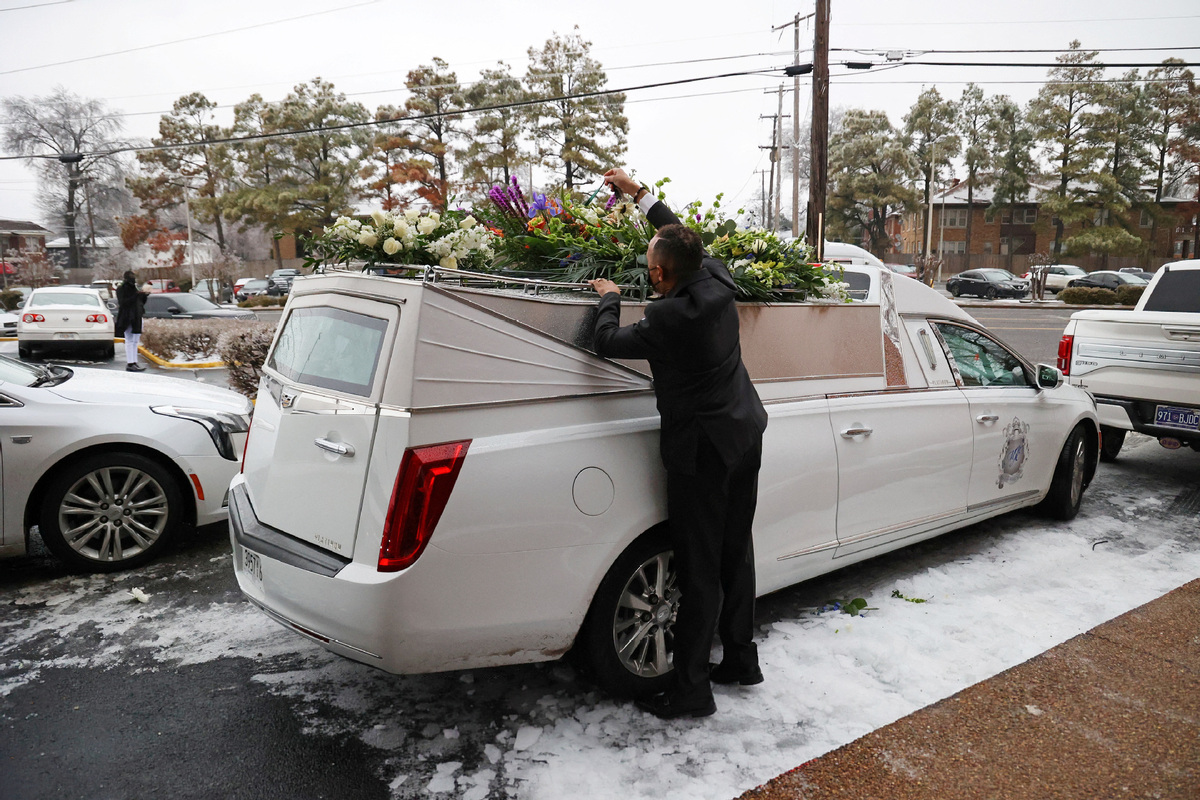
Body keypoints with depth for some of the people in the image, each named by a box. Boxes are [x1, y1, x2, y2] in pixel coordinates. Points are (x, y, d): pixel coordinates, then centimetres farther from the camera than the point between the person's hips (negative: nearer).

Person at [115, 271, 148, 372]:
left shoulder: (134, 288, 19)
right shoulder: (121, 289, -5)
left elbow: (141, 303, 21)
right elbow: (123, 302, -17)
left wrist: (144, 296, 2)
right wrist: (136, 296, -23)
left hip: (136, 317, 8)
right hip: (127, 318, -8)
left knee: (135, 341, 8)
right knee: (129, 341, -9)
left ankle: (134, 362, 11)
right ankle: (130, 363, -9)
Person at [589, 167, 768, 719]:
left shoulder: (669, 318, -24)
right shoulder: (717, 280, -2)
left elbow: (608, 342, -8)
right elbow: (685, 239, 18)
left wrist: (608, 298, 10)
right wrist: (639, 193, 24)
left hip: (702, 450, -9)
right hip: (744, 433, 9)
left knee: (699, 571, 1)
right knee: (736, 552, 19)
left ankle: (691, 690, 15)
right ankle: (740, 659, 35)